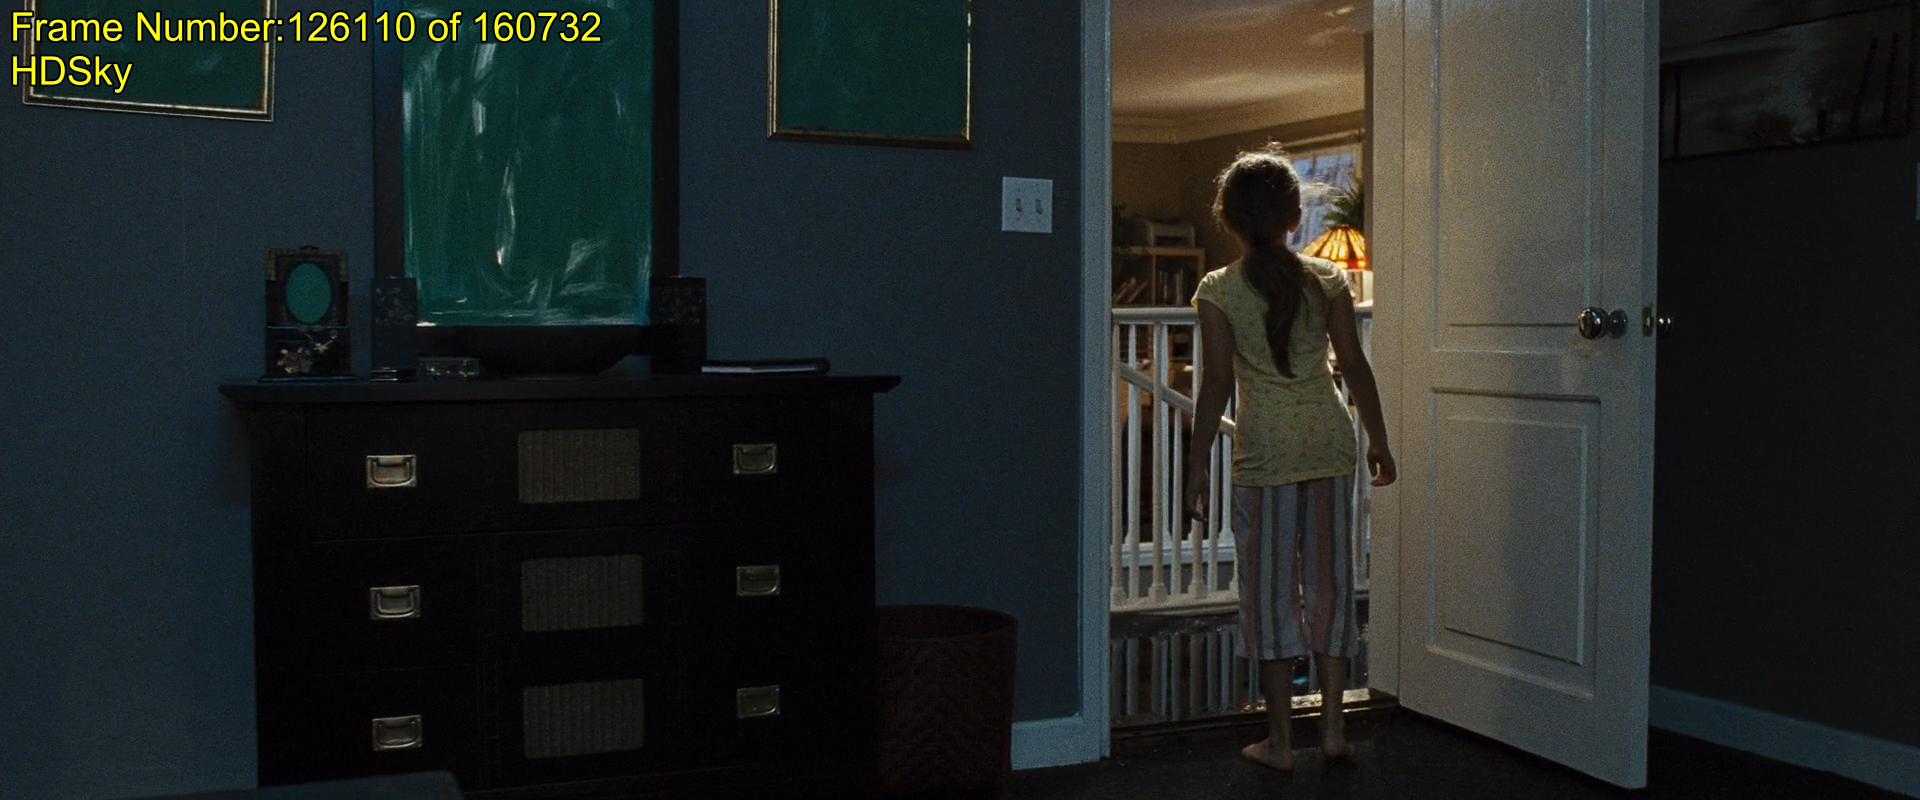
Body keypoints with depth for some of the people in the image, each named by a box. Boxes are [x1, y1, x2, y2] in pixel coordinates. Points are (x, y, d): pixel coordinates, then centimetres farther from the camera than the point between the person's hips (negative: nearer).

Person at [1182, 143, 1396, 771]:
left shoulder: (1217, 291, -5)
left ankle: (1281, 741, 10)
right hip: (1328, 439, 3)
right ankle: (1333, 728, 16)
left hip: (1265, 449, -2)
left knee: (1271, 590, 5)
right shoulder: (1327, 280, 2)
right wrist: (1379, 441, 14)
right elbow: (1355, 367, 3)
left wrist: (1197, 466, 0)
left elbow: (1217, 384, -7)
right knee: (1329, 582, 11)